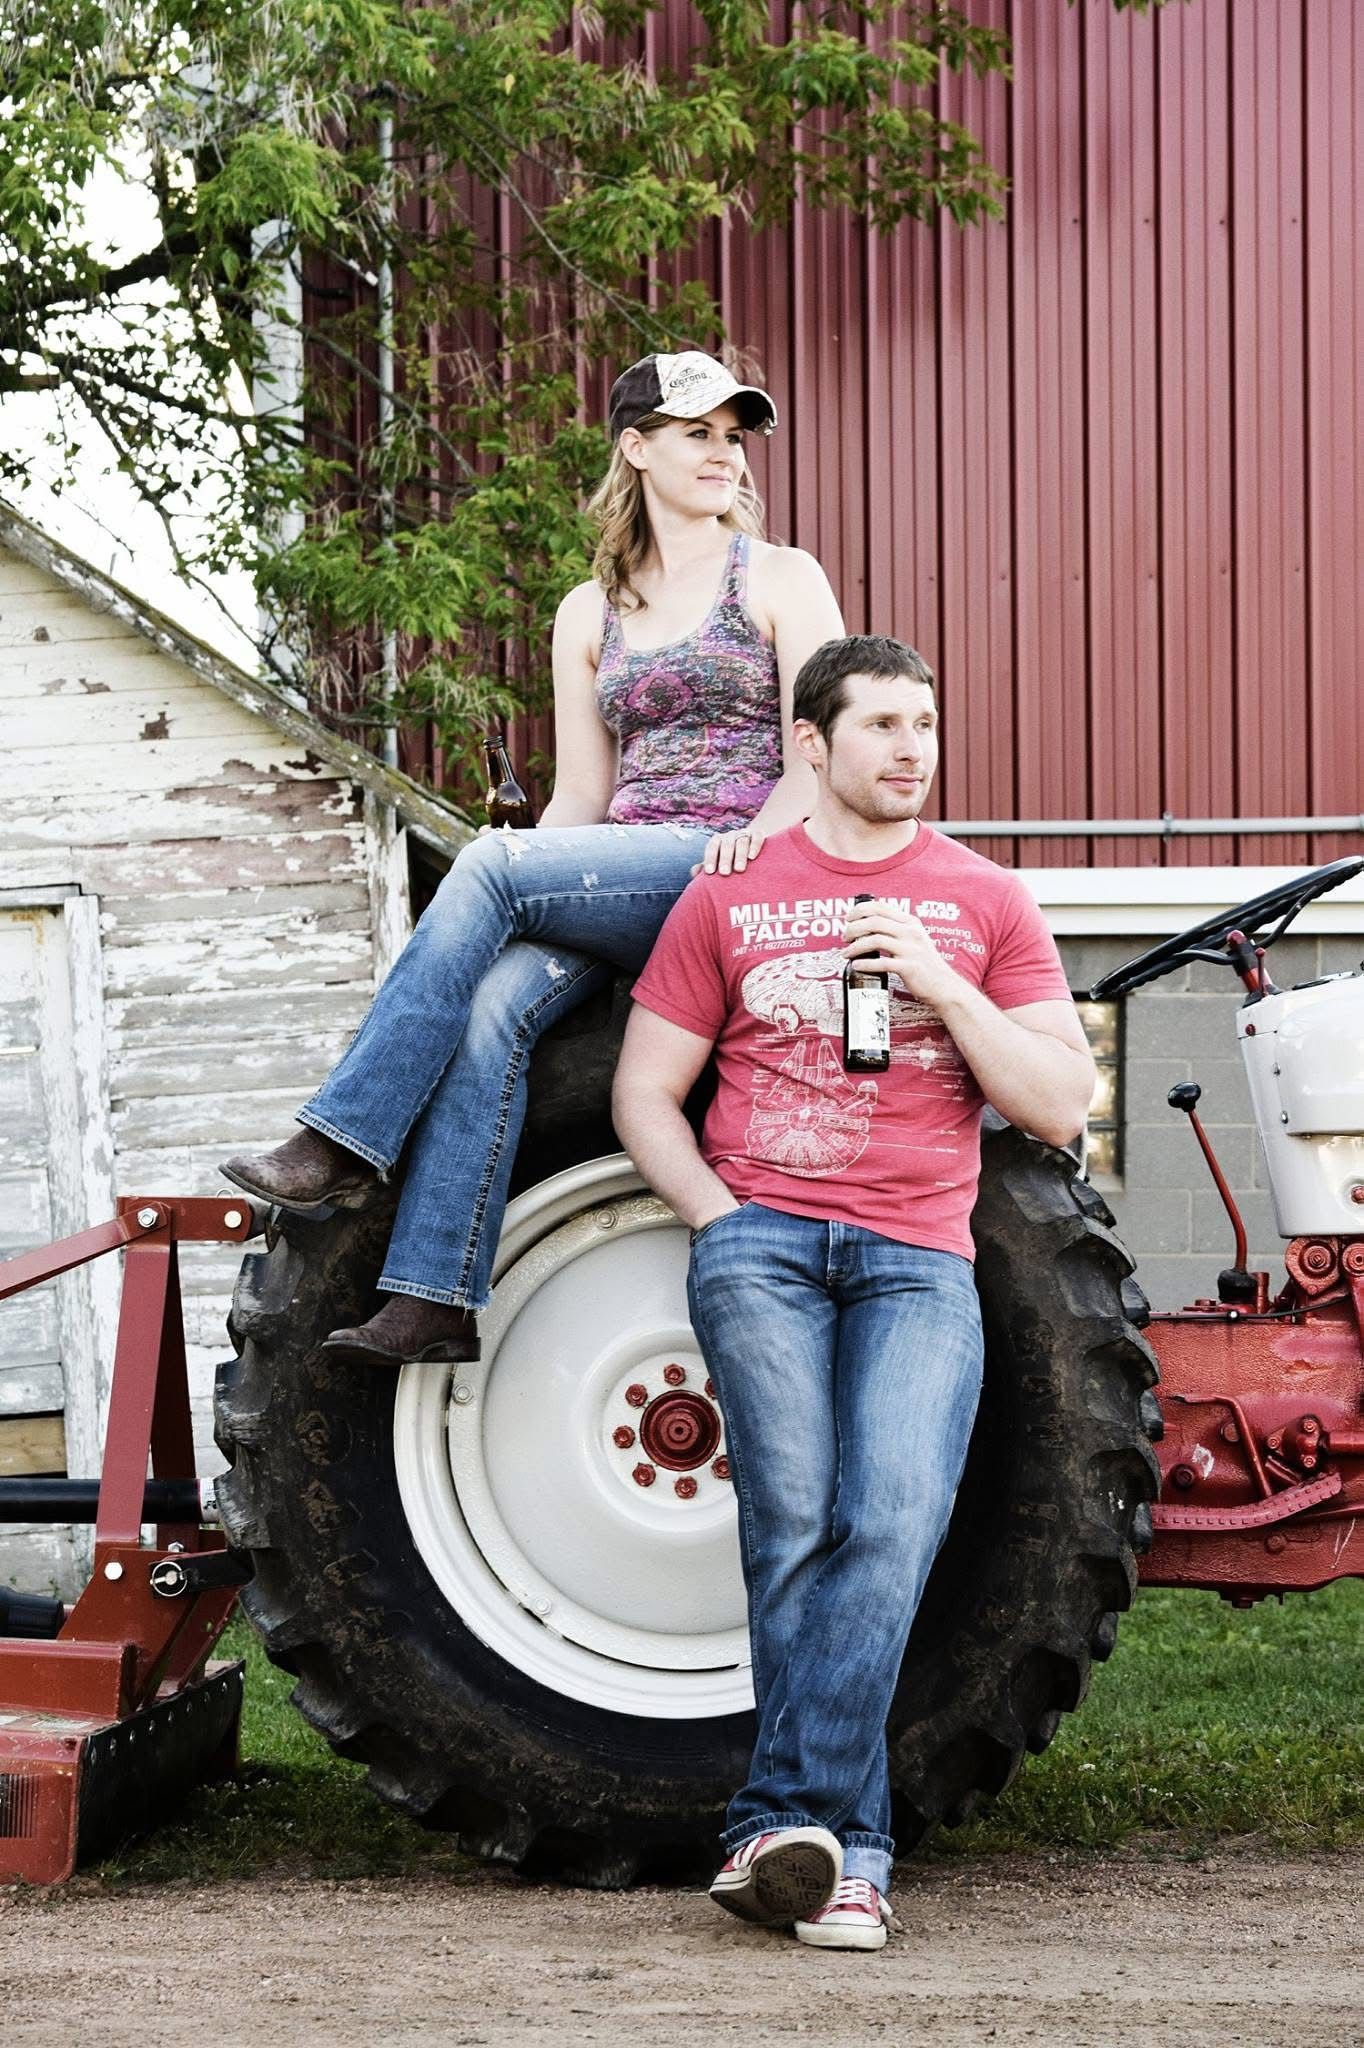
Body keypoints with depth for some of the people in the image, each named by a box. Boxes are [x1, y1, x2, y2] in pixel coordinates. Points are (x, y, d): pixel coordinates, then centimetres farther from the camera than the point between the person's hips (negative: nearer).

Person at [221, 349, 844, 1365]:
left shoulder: (782, 579, 7)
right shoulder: (589, 614, 19)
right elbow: (580, 798, 17)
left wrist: (758, 838, -22)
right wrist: (503, 903, -1)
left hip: (742, 871, -4)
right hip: (620, 879, 4)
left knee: (491, 862, -27)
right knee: (491, 1002, -27)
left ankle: (340, 1144, -25)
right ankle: (434, 1299, -32)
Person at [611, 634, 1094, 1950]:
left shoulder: (984, 902, 12)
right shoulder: (728, 897, 13)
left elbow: (1061, 1108, 6)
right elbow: (644, 1094, 15)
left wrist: (937, 985, -6)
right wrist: (722, 1221, 0)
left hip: (917, 1258, 0)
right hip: (761, 1237, 0)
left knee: (889, 1522, -20)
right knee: (795, 1524, -14)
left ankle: (780, 1823, -20)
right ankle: (846, 1852, -11)